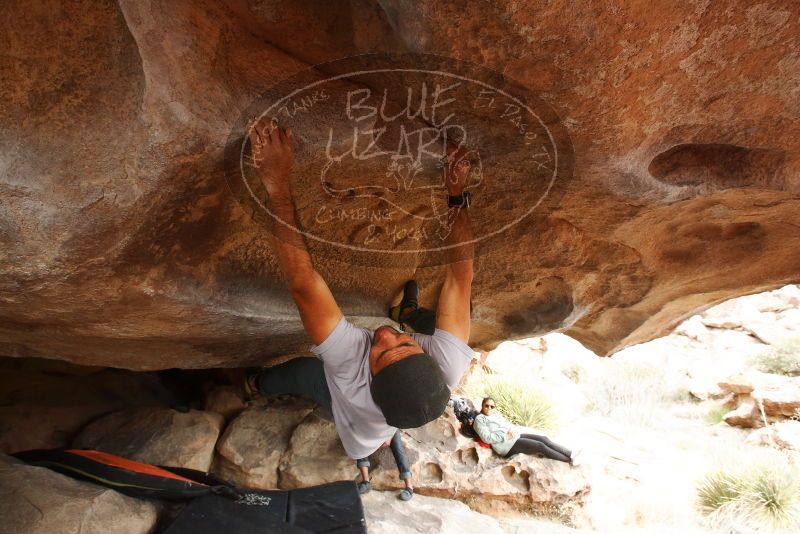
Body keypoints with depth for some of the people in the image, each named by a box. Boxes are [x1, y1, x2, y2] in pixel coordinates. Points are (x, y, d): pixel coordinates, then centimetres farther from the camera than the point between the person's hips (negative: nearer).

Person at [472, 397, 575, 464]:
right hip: (506, 444, -8)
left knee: (544, 439, -6)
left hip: (514, 436, 8)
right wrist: (506, 435, -19)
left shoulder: (496, 413, 19)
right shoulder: (480, 419, -7)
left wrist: (512, 431, -4)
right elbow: (487, 438, -16)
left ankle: (571, 454, -5)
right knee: (540, 446, -16)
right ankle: (570, 460, -9)